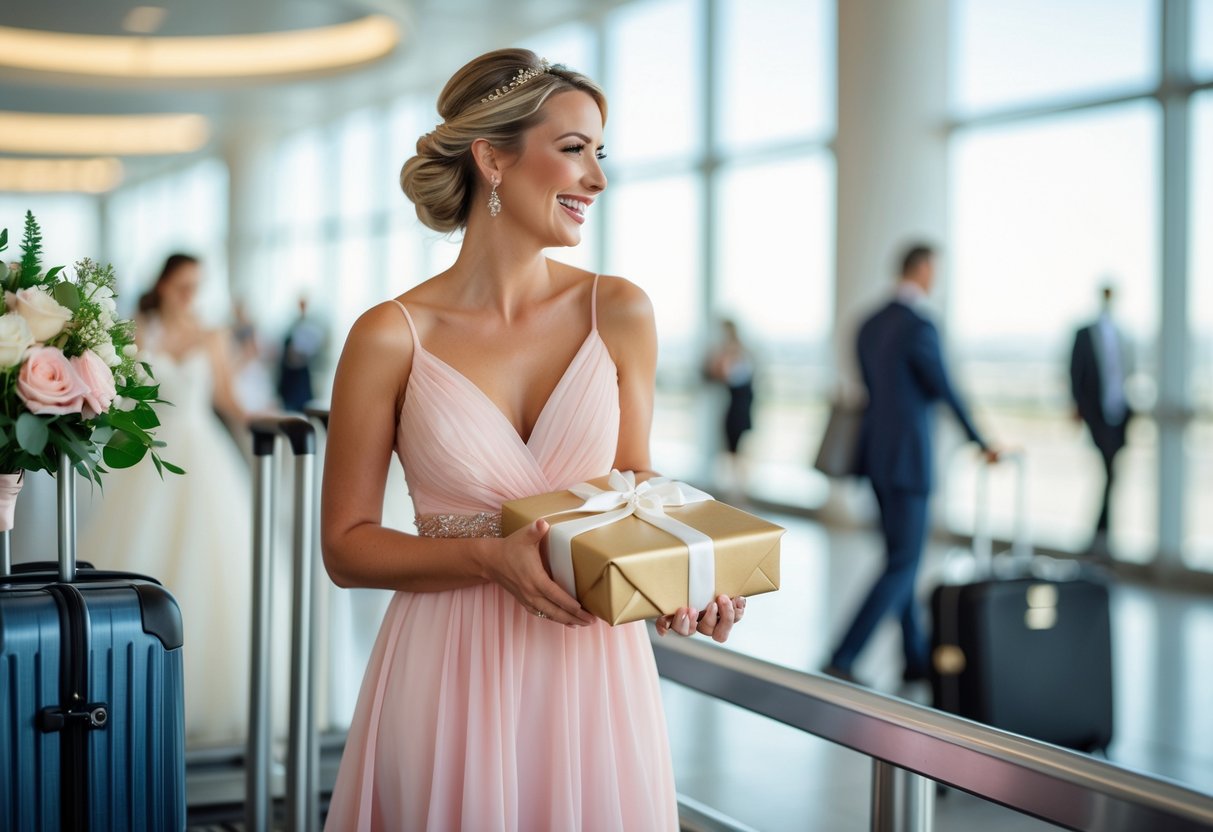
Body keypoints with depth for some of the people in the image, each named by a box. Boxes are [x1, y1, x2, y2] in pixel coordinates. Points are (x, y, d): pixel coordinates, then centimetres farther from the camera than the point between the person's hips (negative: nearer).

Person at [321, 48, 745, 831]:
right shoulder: (391, 337, -8)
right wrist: (490, 558, -19)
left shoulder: (619, 314, -1)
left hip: (592, 674, 2)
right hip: (450, 678, -2)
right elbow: (346, 545, -3)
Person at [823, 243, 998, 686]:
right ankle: (842, 659, -10)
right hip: (906, 458, -9)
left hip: (875, 452, 9)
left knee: (903, 556, 17)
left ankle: (917, 658, 25)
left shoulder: (870, 325, 10)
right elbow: (946, 392, -11)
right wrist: (980, 442, 3)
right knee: (903, 566, -4)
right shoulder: (920, 327, -17)